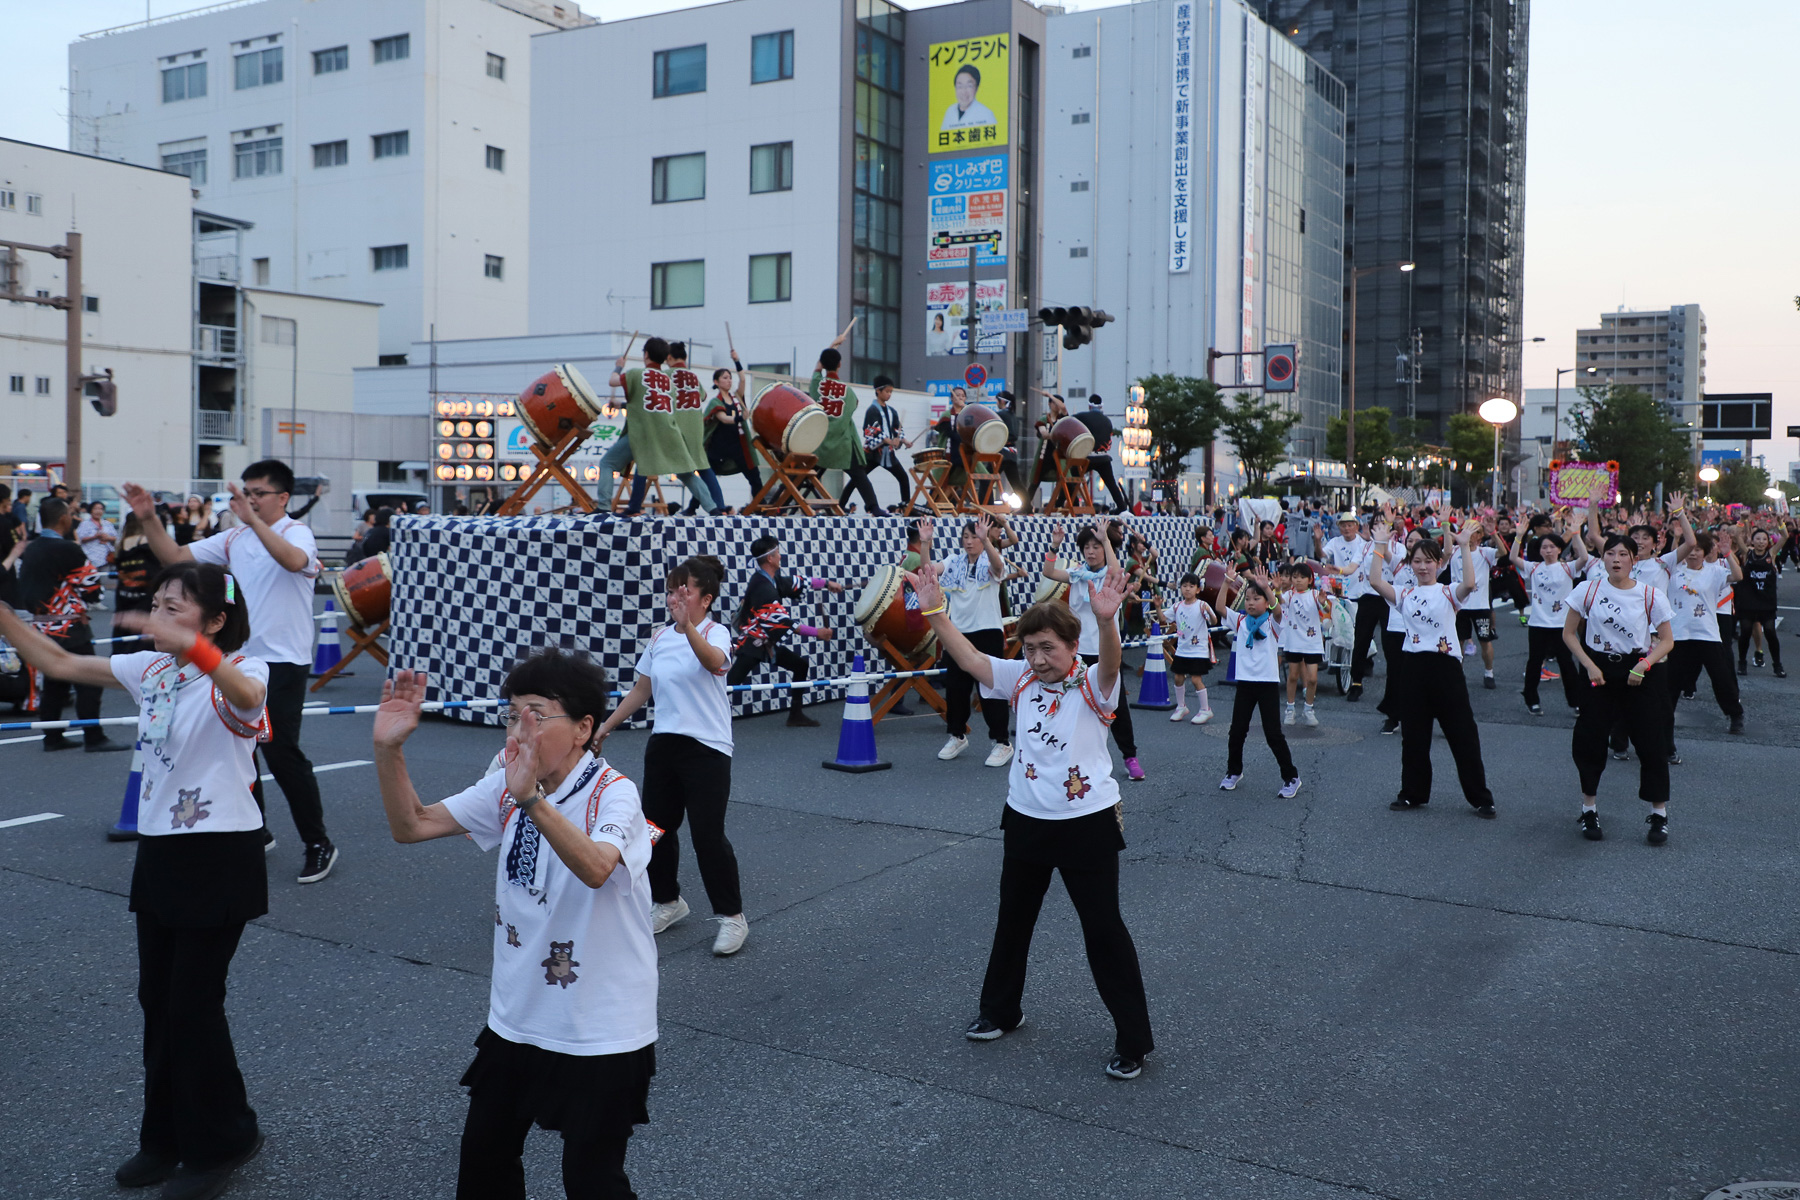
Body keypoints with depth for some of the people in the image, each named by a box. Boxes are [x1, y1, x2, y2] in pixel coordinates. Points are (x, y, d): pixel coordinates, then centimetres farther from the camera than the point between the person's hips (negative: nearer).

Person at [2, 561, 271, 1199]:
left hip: (219, 855, -7)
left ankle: (220, 1142, 20)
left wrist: (188, 645, -58)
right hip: (159, 850, 7)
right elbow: (59, 663, 8)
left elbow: (246, 694, -42)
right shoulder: (148, 669, 6)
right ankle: (168, 1138, 32)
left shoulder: (240, 669, -17)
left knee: (194, 1003, 0)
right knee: (158, 1000, 15)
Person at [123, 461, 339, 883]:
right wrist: (148, 520, -3)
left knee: (281, 751, -10)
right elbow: (175, 556, 10)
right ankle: (255, 833, 29)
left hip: (283, 662, -7)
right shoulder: (234, 539, 12)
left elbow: (293, 560, -31)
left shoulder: (297, 533, -8)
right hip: (238, 658, 7)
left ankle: (318, 844, 1)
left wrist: (253, 519, -40)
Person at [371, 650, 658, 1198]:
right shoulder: (507, 787, 0)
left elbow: (595, 869, -42)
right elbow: (412, 825, -2)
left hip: (600, 1031, -6)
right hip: (516, 1019, 6)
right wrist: (388, 749, -16)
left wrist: (532, 799, -55)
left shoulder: (612, 794, -21)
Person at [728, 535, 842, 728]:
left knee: (802, 667, 17)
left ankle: (796, 714, 25)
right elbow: (784, 622, -25)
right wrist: (816, 632, -20)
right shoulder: (763, 588, -25)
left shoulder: (771, 579, 3)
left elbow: (796, 583, 19)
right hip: (751, 644, -10)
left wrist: (826, 583, 14)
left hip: (768, 642, 10)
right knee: (729, 682, -20)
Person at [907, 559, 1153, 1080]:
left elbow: (1110, 664, -36)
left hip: (1088, 823, -5)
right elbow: (970, 658, -7)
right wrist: (934, 611, -21)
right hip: (1025, 818, 6)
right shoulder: (1021, 680, -1)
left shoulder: (1093, 685, -14)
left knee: (1104, 929, 1)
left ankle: (1132, 1040, 14)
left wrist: (1106, 621, -57)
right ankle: (1000, 1011, 41)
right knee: (1012, 920, 20)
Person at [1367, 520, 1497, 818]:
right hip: (1414, 667, 3)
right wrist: (1379, 546, -7)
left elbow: (1470, 583, -19)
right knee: (1413, 735, 9)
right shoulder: (1405, 595, 9)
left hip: (1445, 665, -3)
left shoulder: (1449, 593, 3)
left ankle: (1480, 798, 11)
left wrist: (1465, 546, -17)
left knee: (1463, 734, 1)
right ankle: (1413, 793, 23)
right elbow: (1376, 582, -7)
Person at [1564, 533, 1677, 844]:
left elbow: (1667, 640, 2)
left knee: (1652, 743, -1)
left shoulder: (1651, 595, -4)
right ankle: (1589, 809, 17)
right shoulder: (1588, 590, -3)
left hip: (1641, 675, -1)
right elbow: (1569, 633, 3)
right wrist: (1589, 666, -8)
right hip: (1599, 672, 1)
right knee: (1587, 741, 0)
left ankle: (1659, 814, 13)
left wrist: (1645, 664, -14)